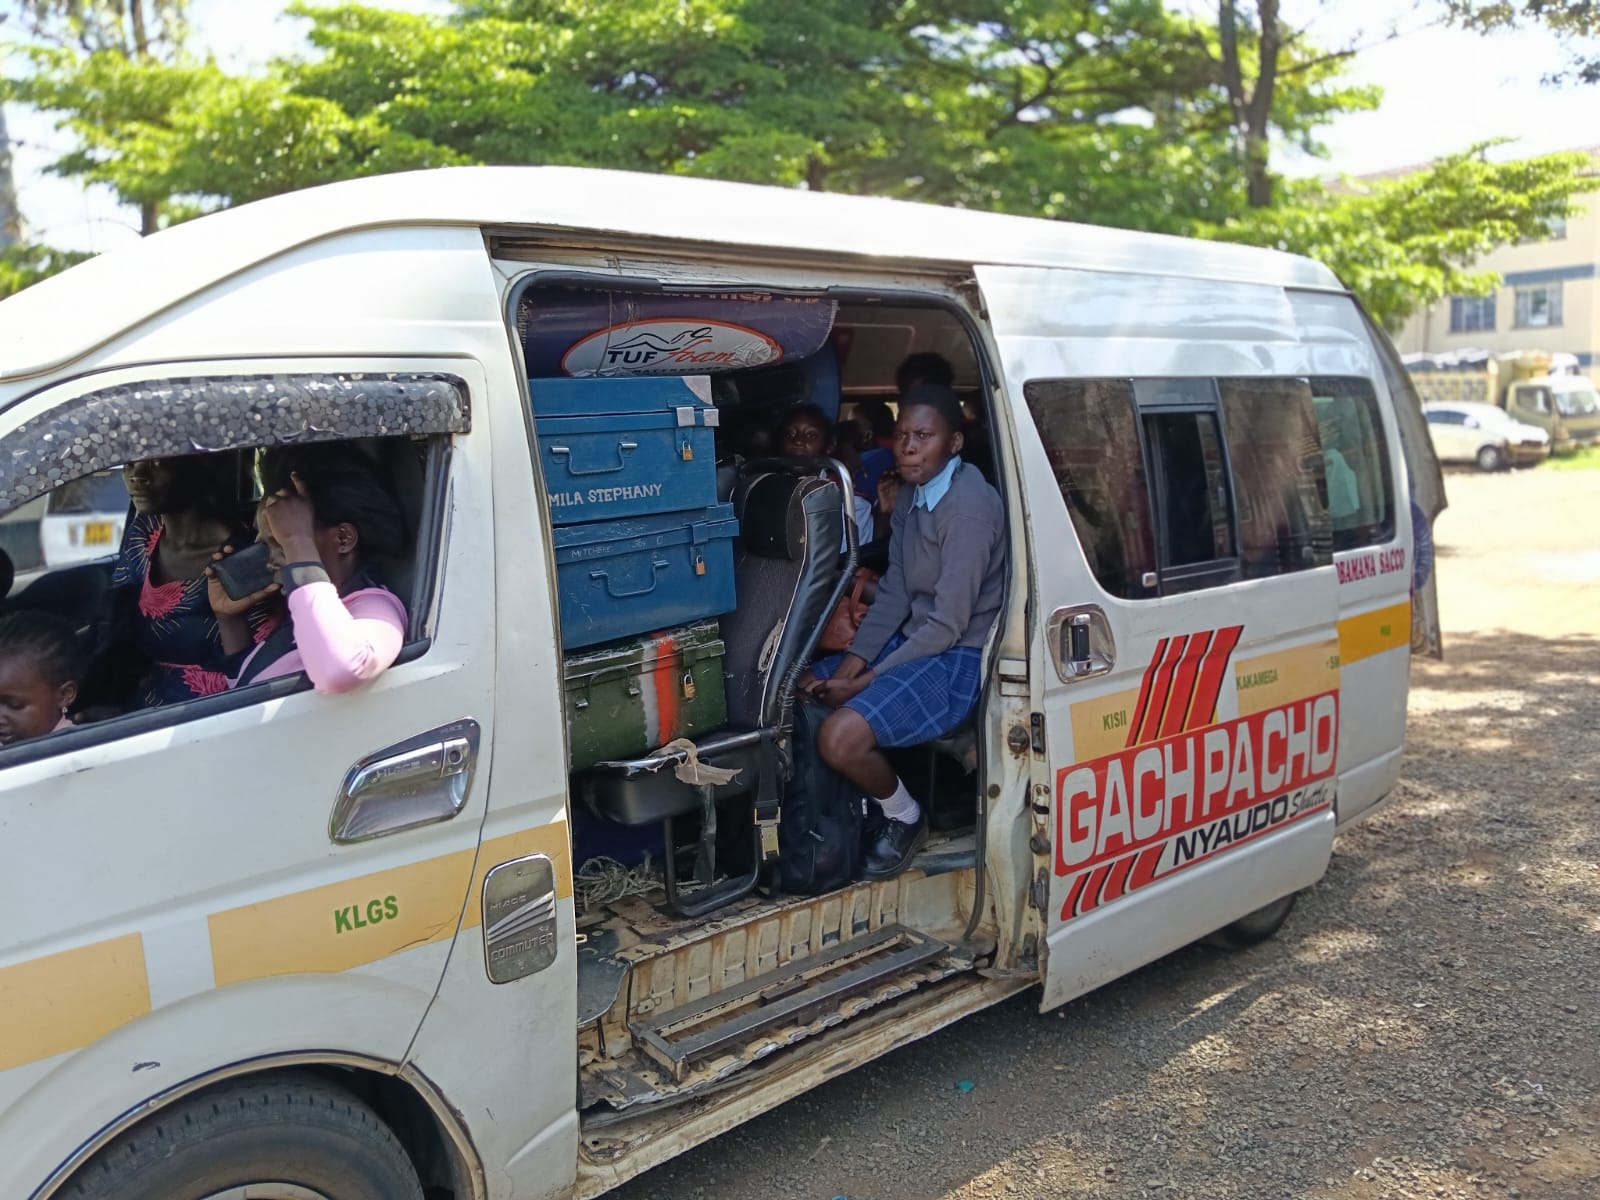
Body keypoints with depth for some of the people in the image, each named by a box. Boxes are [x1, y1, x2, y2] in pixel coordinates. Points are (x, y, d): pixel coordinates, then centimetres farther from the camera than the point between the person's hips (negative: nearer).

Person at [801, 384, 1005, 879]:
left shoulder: (969, 507, -21)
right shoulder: (911, 494, 7)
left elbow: (949, 624, -23)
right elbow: (893, 594, 6)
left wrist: (864, 682, -18)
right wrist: (849, 666, -6)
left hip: (961, 657, -9)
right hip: (914, 639, 9)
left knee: (840, 738, -25)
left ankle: (904, 817, 4)